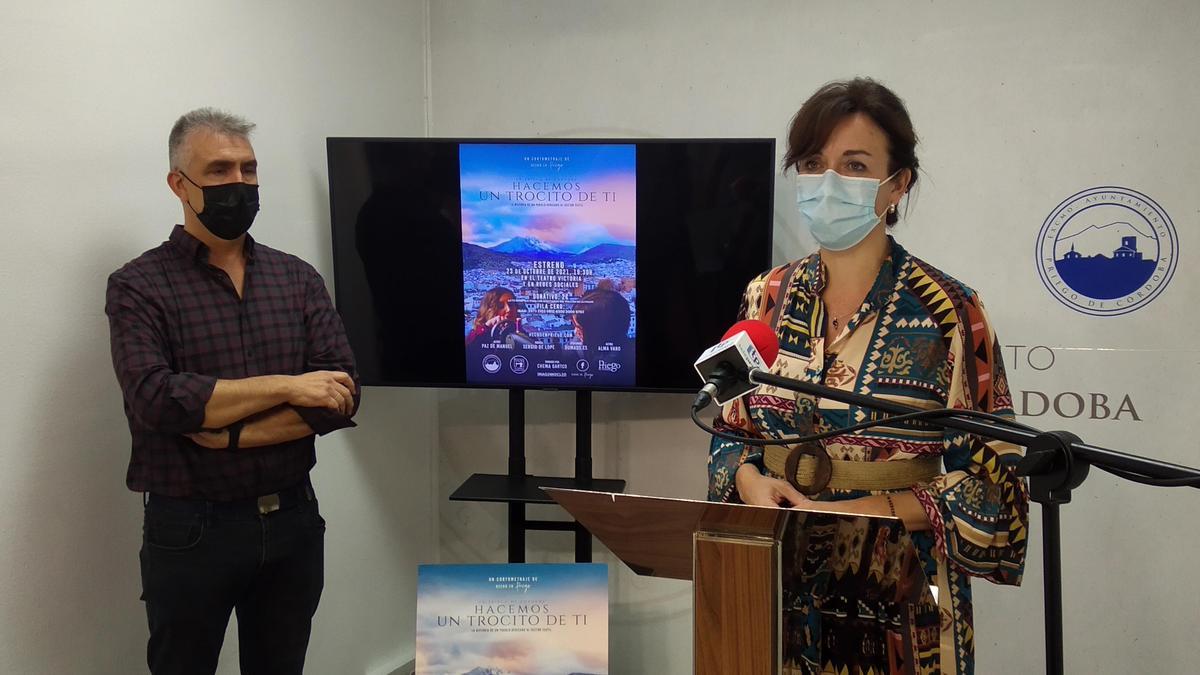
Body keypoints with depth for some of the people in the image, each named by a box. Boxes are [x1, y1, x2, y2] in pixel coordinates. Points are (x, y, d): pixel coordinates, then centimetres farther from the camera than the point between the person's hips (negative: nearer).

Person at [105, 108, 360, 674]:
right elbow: (155, 399, -20)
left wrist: (230, 433, -16)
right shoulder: (139, 286, -5)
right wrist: (287, 386, -17)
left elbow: (340, 398, -6)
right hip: (189, 530, -3)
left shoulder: (298, 278, 4)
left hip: (294, 521, 3)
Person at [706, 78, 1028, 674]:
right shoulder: (766, 297, 0)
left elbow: (992, 482, -9)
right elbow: (731, 430, 9)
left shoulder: (949, 312, -11)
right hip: (778, 592, 4)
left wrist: (851, 514, -19)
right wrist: (750, 481, -12)